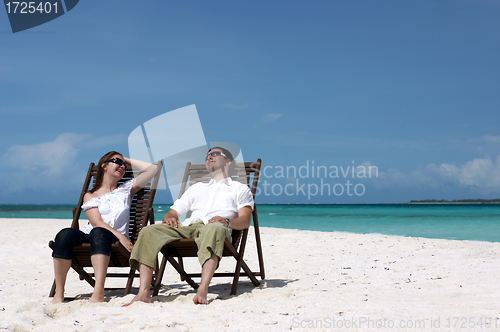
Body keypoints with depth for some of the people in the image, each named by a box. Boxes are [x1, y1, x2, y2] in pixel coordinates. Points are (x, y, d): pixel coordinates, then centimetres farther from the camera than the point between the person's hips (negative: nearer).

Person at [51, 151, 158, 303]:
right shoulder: (90, 196, 16)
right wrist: (120, 235, -16)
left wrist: (128, 160, 24)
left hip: (116, 240, -1)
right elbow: (97, 222, -1)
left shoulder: (126, 190, 22)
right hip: (89, 238, 1)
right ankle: (59, 294, -30)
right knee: (65, 234, -31)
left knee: (98, 234, -37)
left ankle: (98, 294, -53)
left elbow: (152, 168, 17)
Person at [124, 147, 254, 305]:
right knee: (148, 231, -24)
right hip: (187, 226, 4)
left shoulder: (240, 189, 25)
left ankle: (202, 291, -55)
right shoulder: (197, 187, 38)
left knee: (215, 229, -42)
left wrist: (226, 221, -16)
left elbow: (245, 221, 7)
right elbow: (173, 212, 29)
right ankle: (143, 293, -33)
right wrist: (169, 218, 3)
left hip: (212, 226, -4)